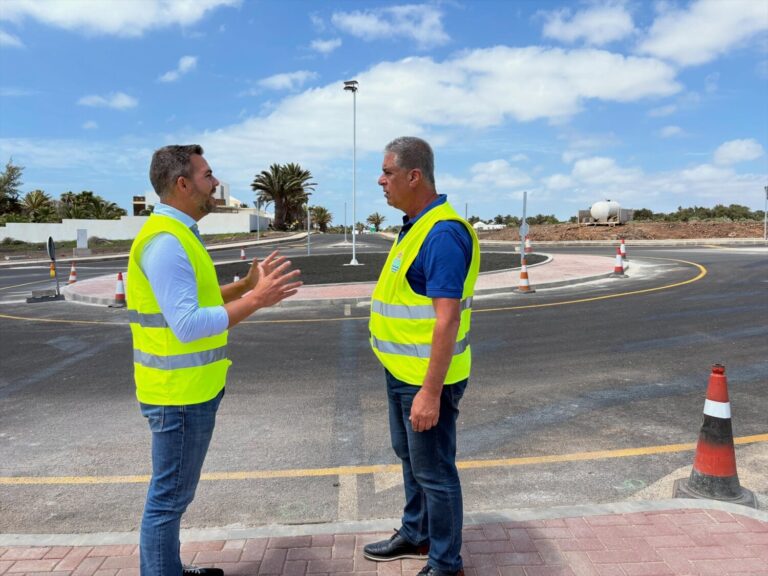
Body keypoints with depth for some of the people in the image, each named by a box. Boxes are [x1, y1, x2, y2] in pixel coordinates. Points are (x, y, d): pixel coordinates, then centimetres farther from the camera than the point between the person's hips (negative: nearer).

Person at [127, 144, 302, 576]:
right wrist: (255, 301, -28)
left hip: (193, 388, 10)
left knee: (176, 492, 21)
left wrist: (247, 285, 8)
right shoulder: (165, 241, -21)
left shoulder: (180, 235, 12)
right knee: (169, 496, 4)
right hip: (179, 393, -10)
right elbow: (187, 325, -28)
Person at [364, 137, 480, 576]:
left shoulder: (443, 232, -23)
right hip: (403, 372, 10)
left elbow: (447, 318, -26)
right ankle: (416, 534, 44)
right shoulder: (416, 226, 8)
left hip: (427, 378, -10)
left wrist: (431, 391, -26)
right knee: (410, 456, 24)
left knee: (433, 470, 7)